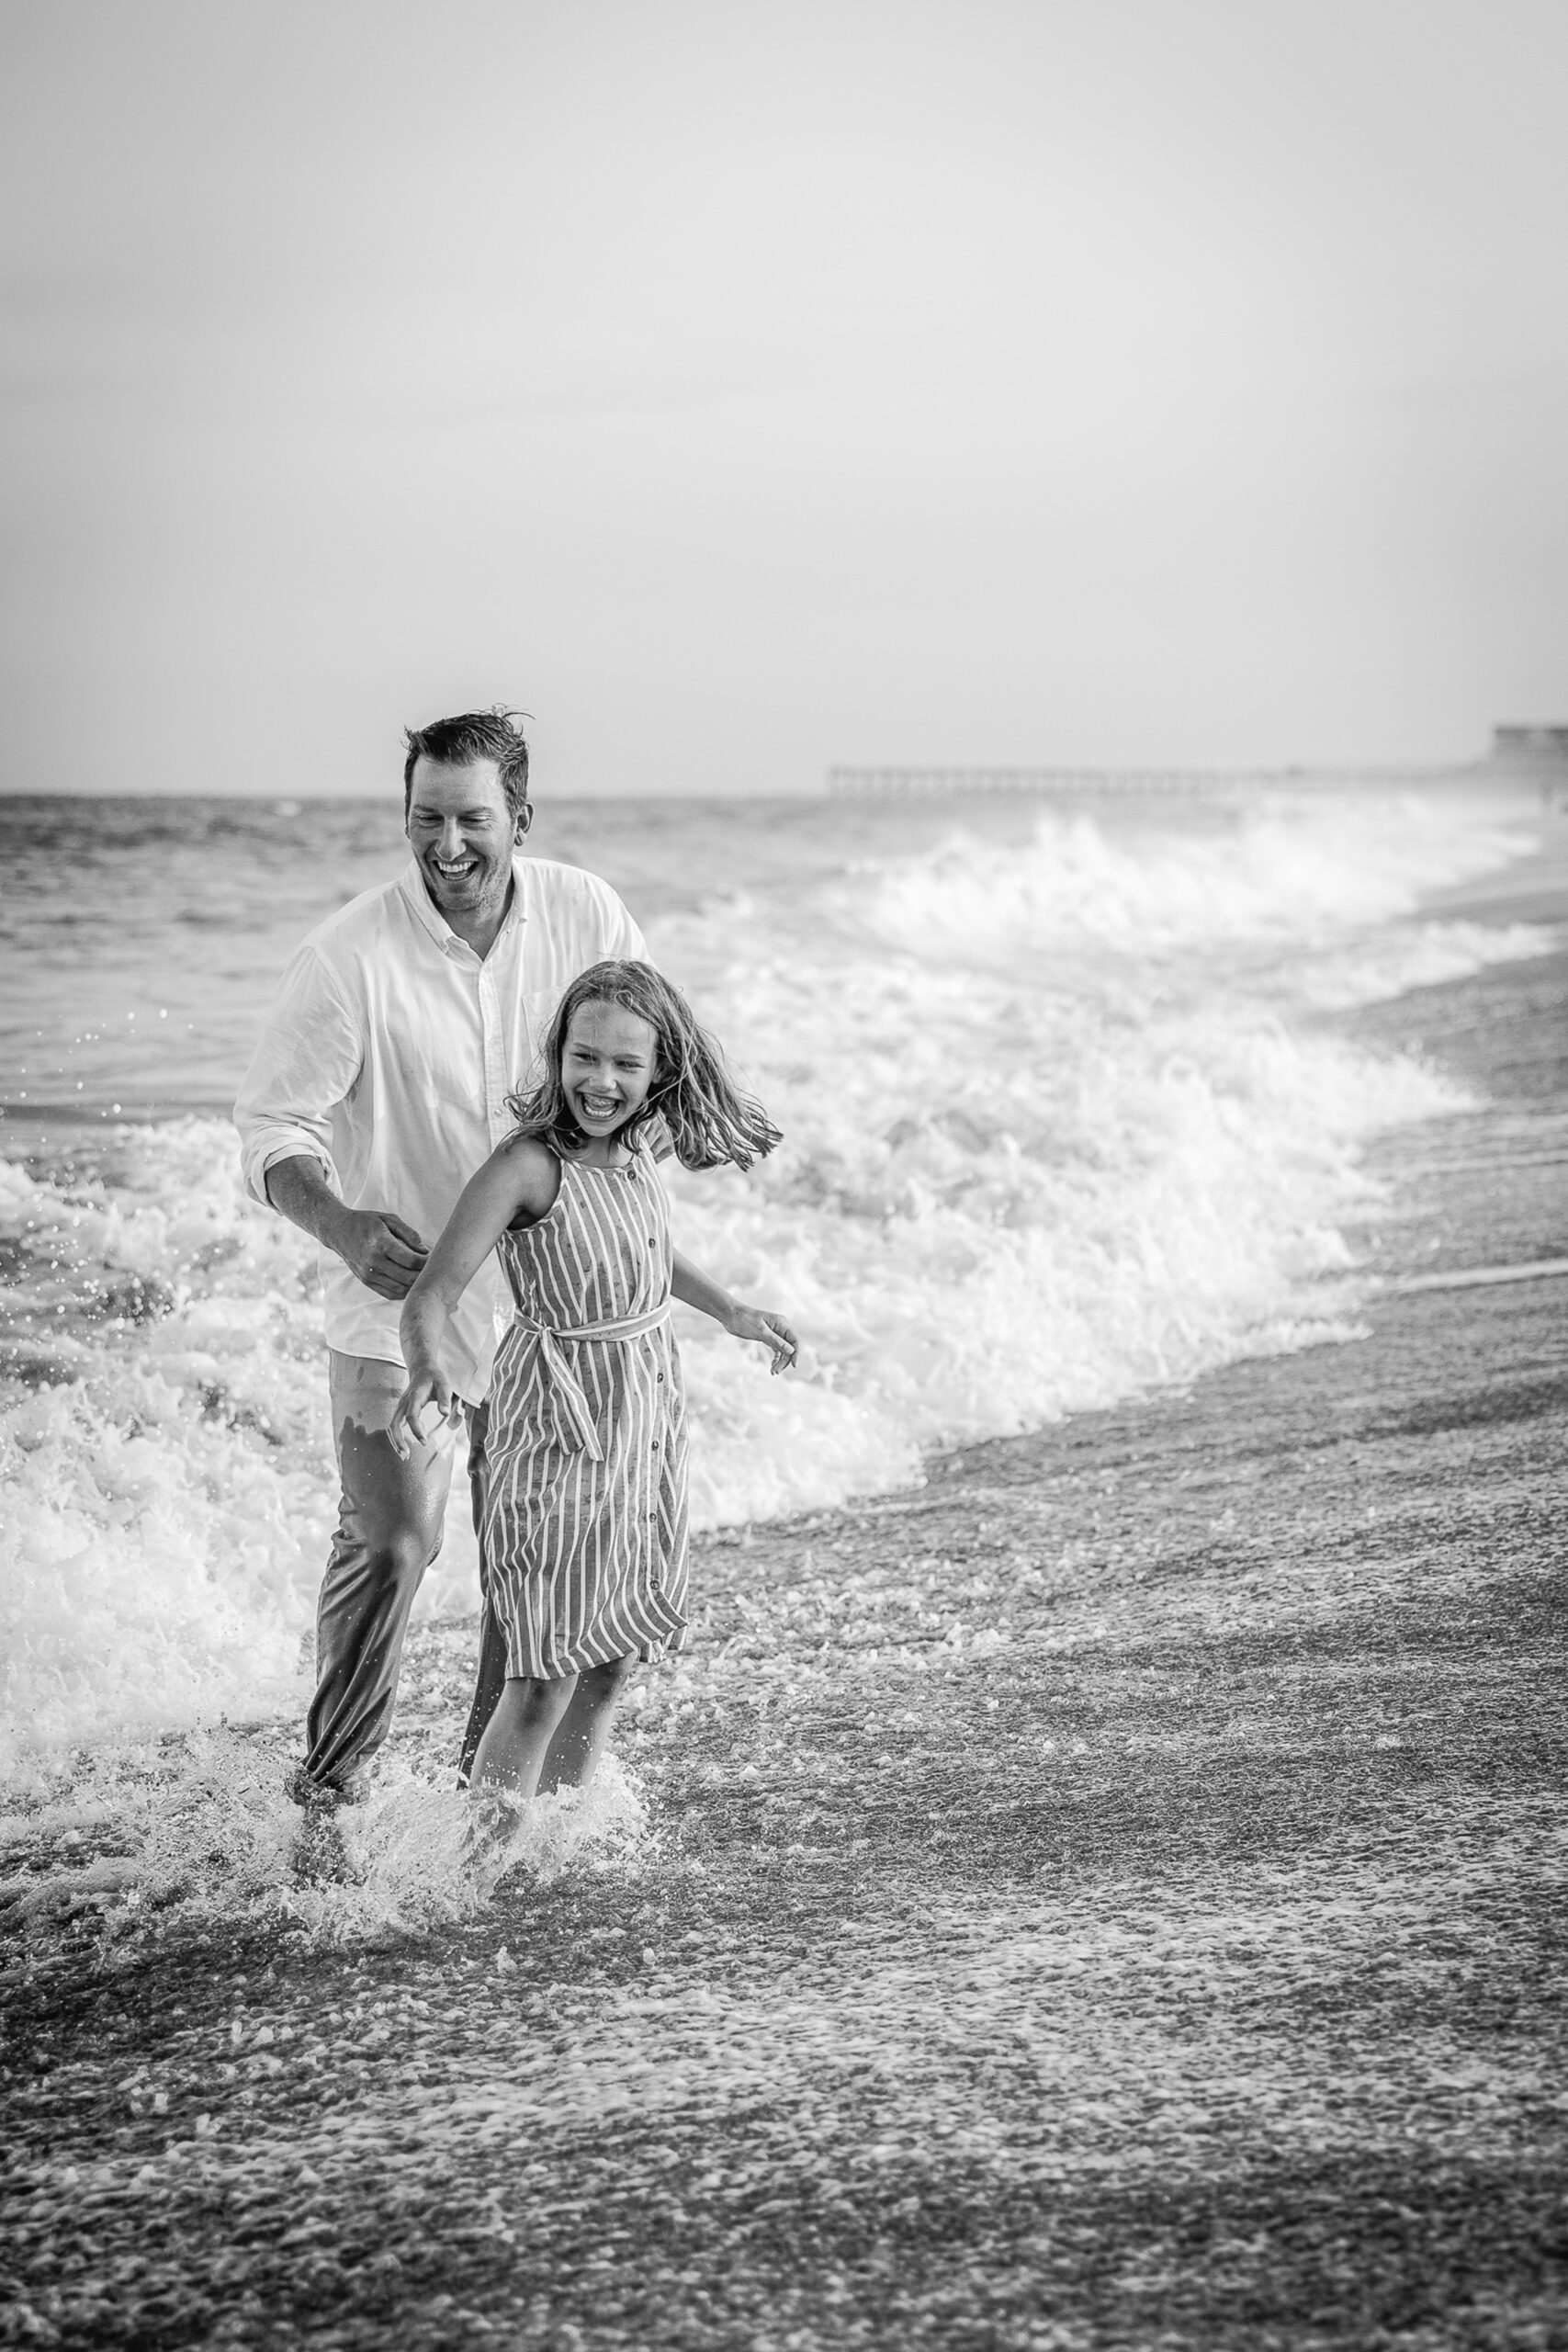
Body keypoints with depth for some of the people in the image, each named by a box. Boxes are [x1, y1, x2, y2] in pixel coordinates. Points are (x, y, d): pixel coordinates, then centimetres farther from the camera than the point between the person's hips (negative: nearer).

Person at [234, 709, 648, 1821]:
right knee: (390, 1540, -10)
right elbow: (271, 1125, -18)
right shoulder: (351, 956, -20)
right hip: (395, 1297, -4)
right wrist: (340, 1225, -36)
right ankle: (332, 1786, 7)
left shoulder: (585, 916, -10)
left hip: (545, 1292, 4)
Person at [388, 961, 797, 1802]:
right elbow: (432, 1297, -25)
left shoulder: (630, 1147, 1)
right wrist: (431, 1375, -45)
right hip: (561, 1427, -7)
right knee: (547, 1672, -7)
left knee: (612, 1660, 12)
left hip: (647, 1416, 7)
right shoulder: (527, 1165, -21)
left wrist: (729, 1310, 32)